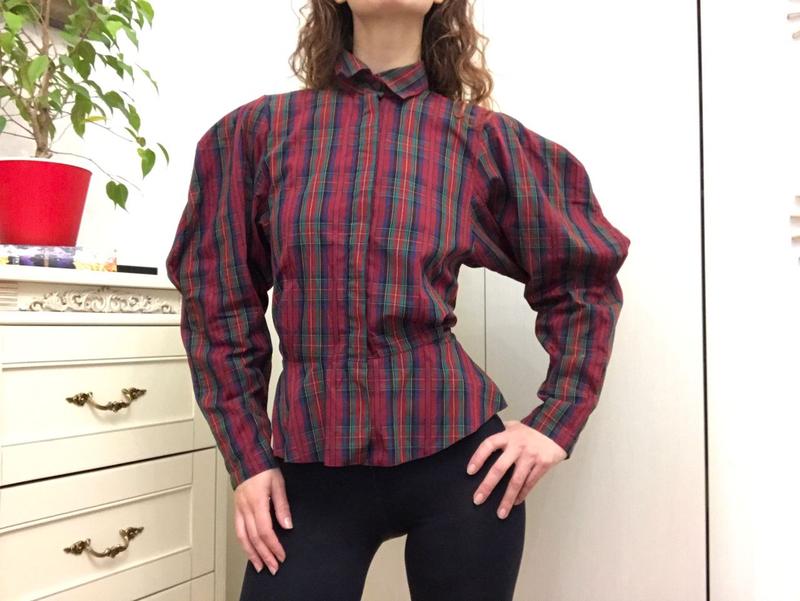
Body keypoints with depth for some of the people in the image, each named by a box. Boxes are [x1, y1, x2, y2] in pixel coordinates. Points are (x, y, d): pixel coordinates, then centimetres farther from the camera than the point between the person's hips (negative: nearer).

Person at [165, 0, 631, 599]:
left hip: (455, 456, 1)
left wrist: (557, 422, 0)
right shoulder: (258, 128, 1)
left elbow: (586, 282, 8)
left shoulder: (485, 138, -1)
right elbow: (217, 299, 4)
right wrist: (246, 456, 2)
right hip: (310, 471, 1)